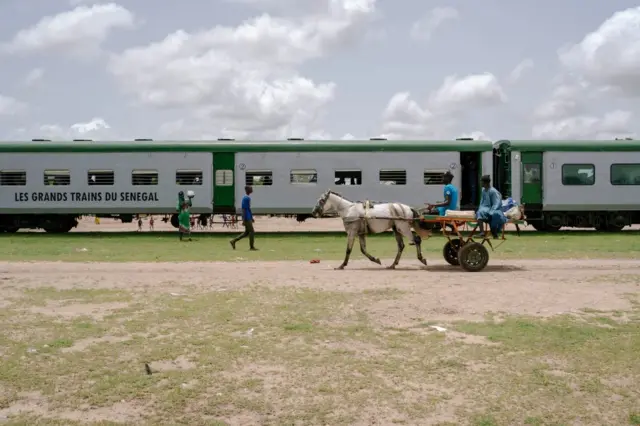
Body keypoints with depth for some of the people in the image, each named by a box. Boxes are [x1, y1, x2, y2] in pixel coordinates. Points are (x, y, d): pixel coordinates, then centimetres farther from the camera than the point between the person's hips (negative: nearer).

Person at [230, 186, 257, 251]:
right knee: (251, 232, -3)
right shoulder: (246, 198, -15)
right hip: (247, 219, -10)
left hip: (249, 218, 10)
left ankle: (233, 241, 15)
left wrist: (252, 218, 25)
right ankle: (251, 247, 5)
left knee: (247, 232, 13)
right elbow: (244, 209, -19)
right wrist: (244, 220, -20)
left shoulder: (248, 198, 15)